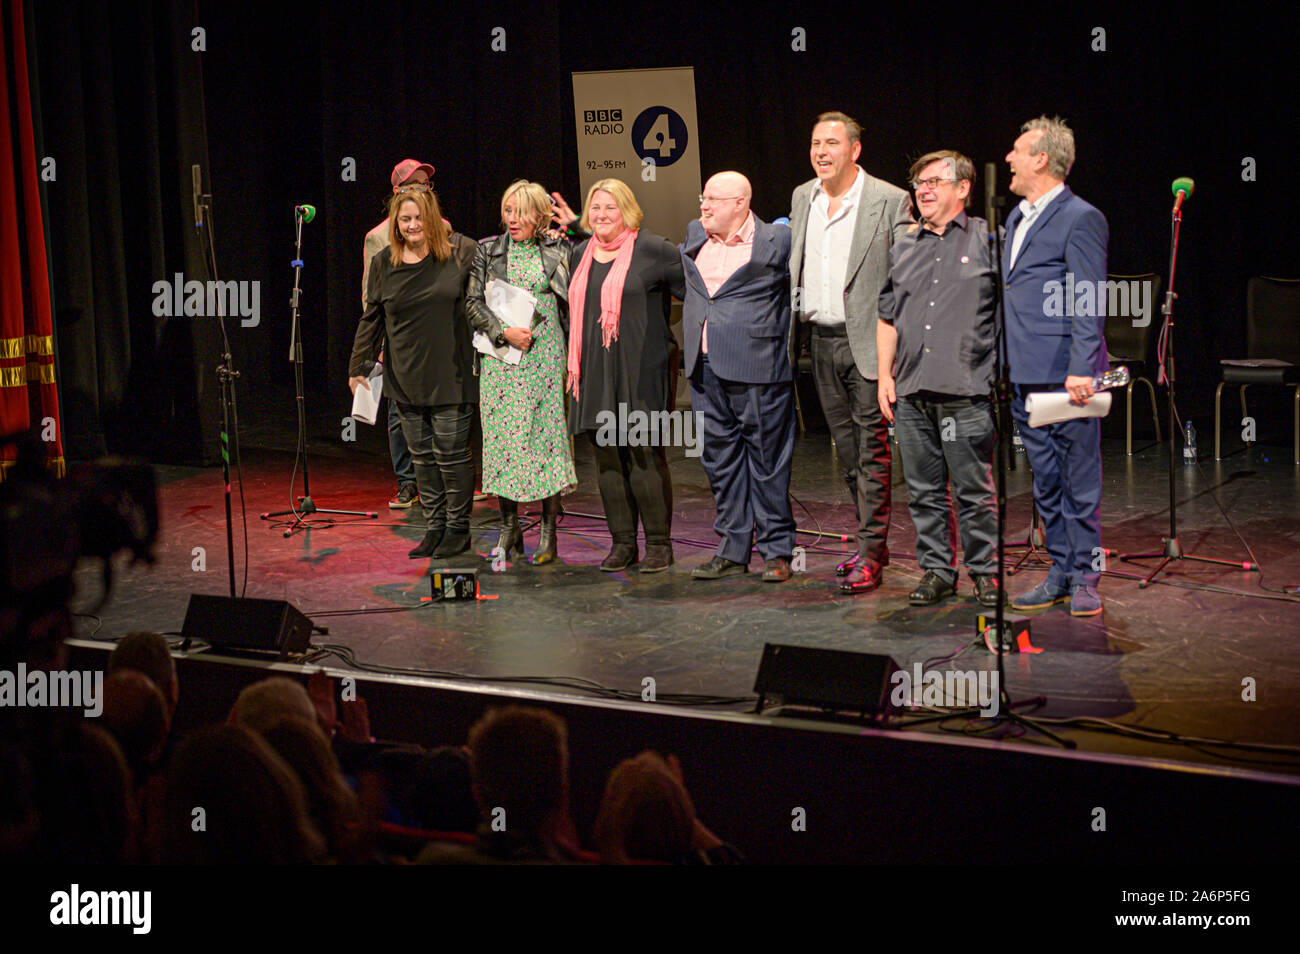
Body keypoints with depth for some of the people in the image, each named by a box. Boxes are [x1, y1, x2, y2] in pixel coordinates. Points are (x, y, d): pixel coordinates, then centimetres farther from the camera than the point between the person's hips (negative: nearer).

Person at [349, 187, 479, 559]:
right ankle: (434, 526, 16)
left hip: (451, 375, -4)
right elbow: (371, 319, 13)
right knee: (422, 455, 7)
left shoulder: (461, 252, -3)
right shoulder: (383, 264, 6)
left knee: (451, 453, -2)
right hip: (406, 377, 4)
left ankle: (458, 529, 10)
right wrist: (358, 367, 16)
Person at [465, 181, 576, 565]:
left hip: (545, 356, -1)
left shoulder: (557, 251, 8)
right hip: (500, 358, 1)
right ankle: (509, 526, 11)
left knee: (546, 435, -3)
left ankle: (548, 530, 3)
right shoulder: (488, 251, 8)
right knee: (502, 437, 0)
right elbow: (472, 302, 2)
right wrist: (504, 332, -9)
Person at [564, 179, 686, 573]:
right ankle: (622, 542, 13)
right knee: (607, 455, 6)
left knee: (645, 452, -6)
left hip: (641, 370, -6)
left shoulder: (651, 250, -5)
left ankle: (659, 543, 2)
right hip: (595, 373, 6)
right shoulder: (580, 255, 15)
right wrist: (573, 359, 21)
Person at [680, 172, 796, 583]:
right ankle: (733, 550, 19)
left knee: (767, 460, 1)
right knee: (720, 460, 10)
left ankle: (776, 551, 10)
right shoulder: (694, 234, 13)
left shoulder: (775, 241, -5)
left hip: (756, 368, -6)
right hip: (706, 370, 6)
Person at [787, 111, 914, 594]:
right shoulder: (801, 198, 10)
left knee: (872, 449, -4)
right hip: (822, 341, 6)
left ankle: (870, 553, 0)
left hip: (868, 341, -6)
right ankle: (873, 542, 24)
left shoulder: (890, 201, -9)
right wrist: (791, 326, 14)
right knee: (847, 450, 13)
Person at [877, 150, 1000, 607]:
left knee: (975, 490, -1)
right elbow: (888, 316, 20)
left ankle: (985, 571, 10)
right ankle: (936, 570, 18)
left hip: (966, 391, -5)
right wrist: (885, 374, 11)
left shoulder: (986, 240, 2)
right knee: (924, 491, 8)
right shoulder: (904, 248, 17)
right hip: (911, 392, 5)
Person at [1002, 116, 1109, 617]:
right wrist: (1003, 362, 19)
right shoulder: (1017, 216, 18)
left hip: (1066, 374, -9)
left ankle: (1085, 578, 6)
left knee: (1080, 481, -1)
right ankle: (1060, 573, 20)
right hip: (1025, 375, 9)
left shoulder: (1081, 218, -9)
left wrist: (1081, 369, -21)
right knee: (1046, 481, 13)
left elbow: (1090, 301, -14)